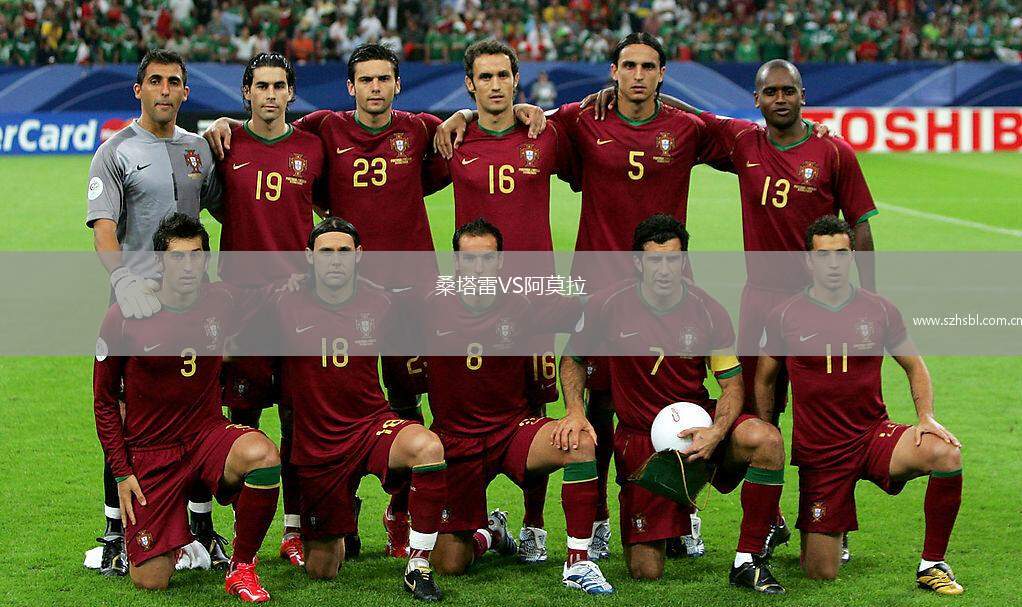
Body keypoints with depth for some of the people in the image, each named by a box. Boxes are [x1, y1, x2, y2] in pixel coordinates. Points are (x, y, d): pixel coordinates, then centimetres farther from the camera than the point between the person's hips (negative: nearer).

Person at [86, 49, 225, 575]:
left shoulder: (198, 148, 14)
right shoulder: (116, 152, -1)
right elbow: (103, 230, -11)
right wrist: (125, 281, -28)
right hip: (137, 300, -4)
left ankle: (201, 525, 18)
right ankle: (116, 534, 5)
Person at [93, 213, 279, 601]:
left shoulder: (221, 303, -4)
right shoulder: (124, 317, -11)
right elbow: (105, 400, 0)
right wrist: (121, 472, -4)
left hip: (208, 434, 2)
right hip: (149, 452, -1)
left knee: (263, 456, -34)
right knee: (149, 582, -7)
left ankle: (242, 568, -12)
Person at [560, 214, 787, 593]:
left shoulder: (707, 311, -7)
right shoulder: (609, 306, -8)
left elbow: (732, 385, -2)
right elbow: (573, 361, 8)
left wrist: (716, 432, -22)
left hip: (699, 422, 1)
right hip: (639, 435, -1)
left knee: (766, 439, -34)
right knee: (645, 572, -7)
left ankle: (748, 561, -18)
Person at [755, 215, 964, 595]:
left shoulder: (879, 310, 0)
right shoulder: (785, 317, -3)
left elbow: (914, 367, 12)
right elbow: (764, 380, 11)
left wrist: (926, 417, -5)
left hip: (875, 435, 1)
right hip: (819, 453, -1)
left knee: (946, 453, -31)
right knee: (821, 574, -4)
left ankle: (932, 564, -13)